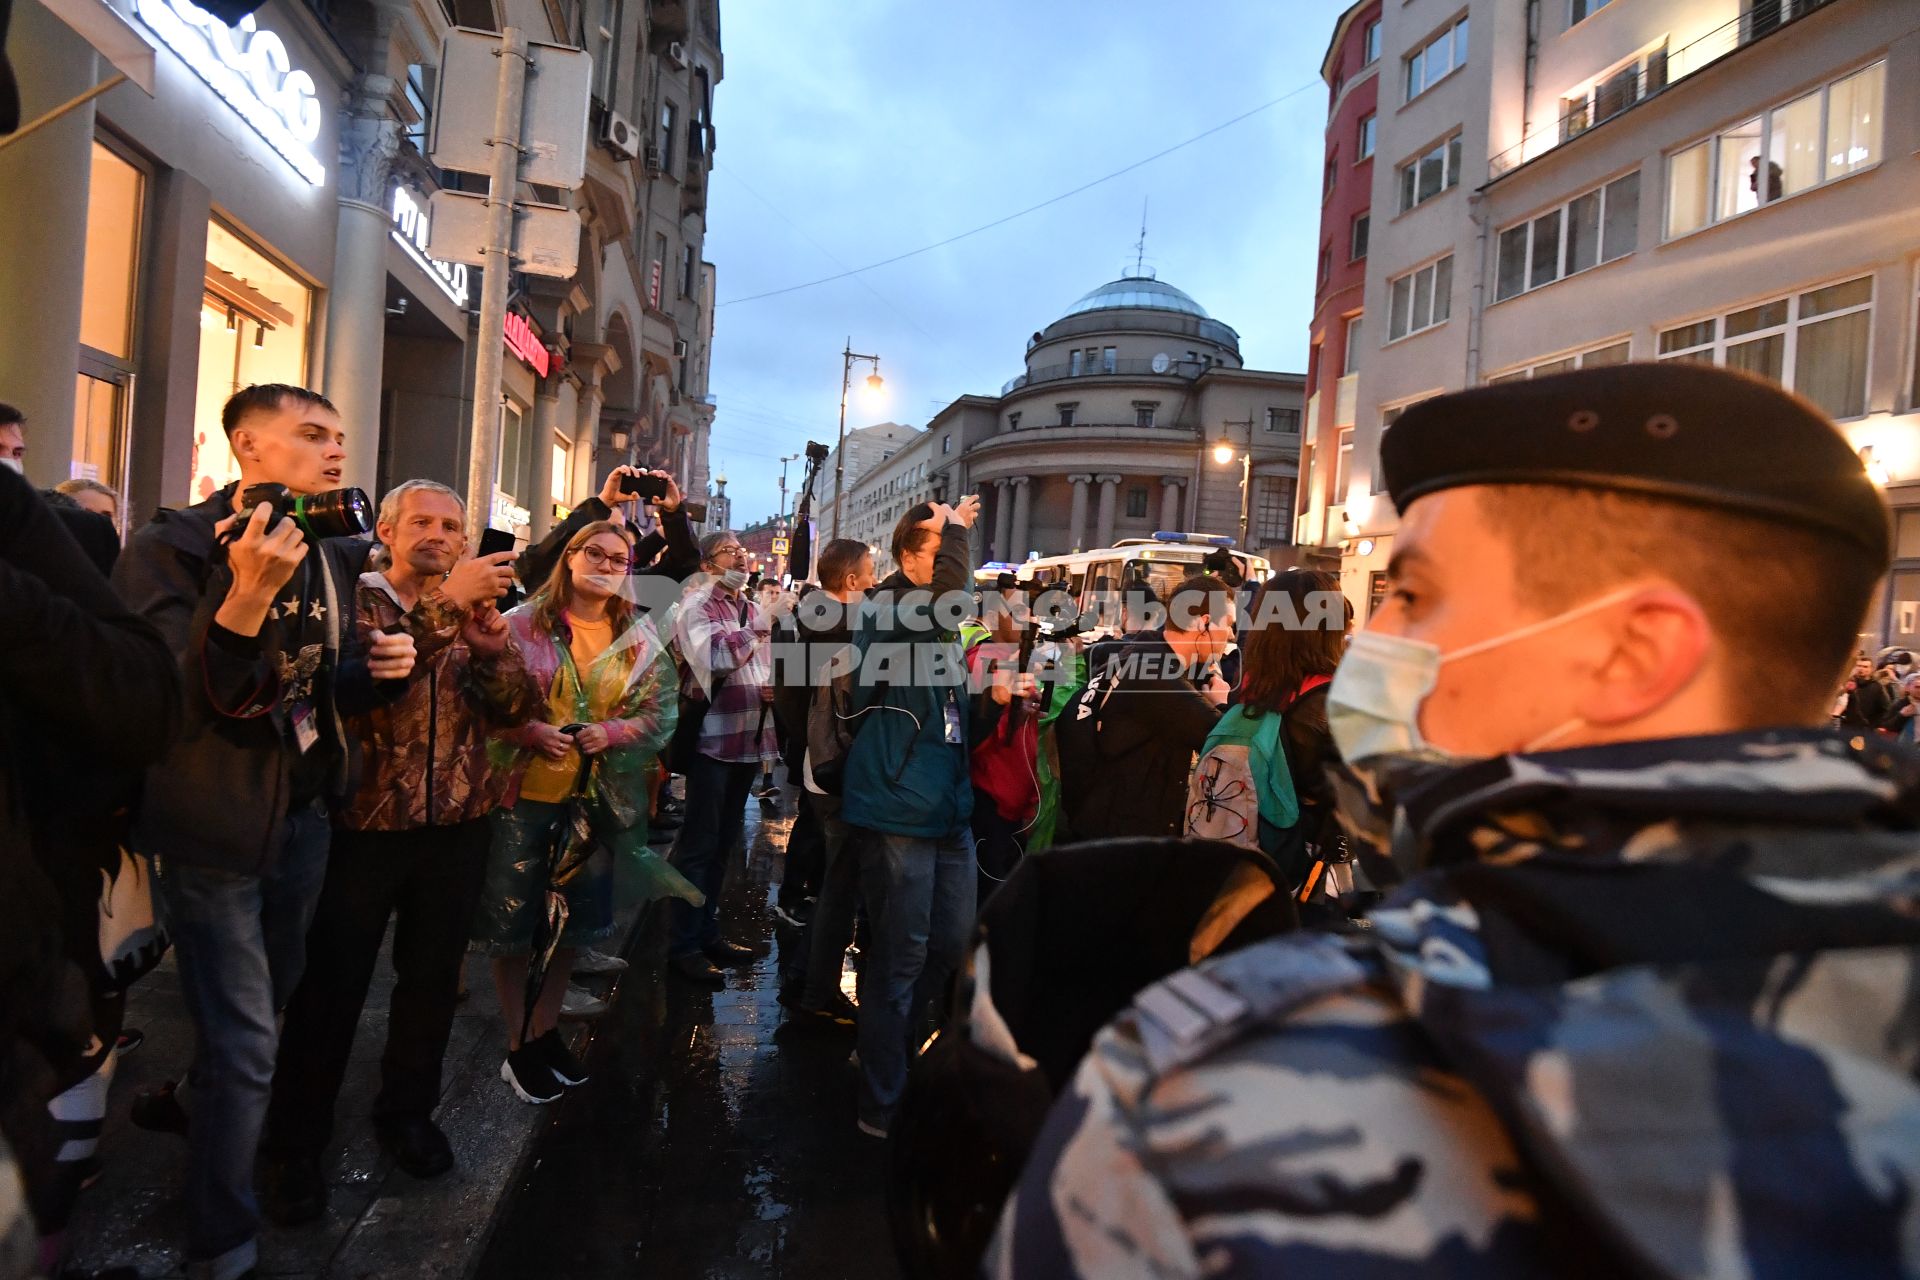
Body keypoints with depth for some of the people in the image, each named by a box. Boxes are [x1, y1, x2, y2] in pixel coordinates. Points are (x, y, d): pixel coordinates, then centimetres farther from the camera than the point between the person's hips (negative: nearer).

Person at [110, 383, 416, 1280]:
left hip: (304, 814, 7)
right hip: (213, 826, -7)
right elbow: (169, 705, -27)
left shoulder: (336, 556, 4)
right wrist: (248, 595, -40)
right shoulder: (172, 547, -16)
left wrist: (378, 667, -8)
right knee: (245, 1042, -1)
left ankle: (192, 1105, 54)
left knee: (271, 1001, 24)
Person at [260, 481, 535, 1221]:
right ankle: (296, 1144, 24)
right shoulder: (354, 599, -3)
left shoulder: (475, 611, 8)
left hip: (456, 826, 4)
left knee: (433, 977, 15)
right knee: (330, 987, 6)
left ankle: (407, 1113, 34)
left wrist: (493, 647, -21)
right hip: (362, 823, -3)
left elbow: (517, 710, -2)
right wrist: (445, 605, -30)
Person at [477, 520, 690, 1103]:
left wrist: (612, 733, -15)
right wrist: (531, 731, -21)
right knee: (512, 919, 7)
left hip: (597, 800, 3)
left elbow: (661, 714, 2)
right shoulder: (522, 624, -6)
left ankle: (545, 1030, 35)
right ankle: (517, 1045, 25)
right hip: (522, 793, -3)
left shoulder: (641, 639, 2)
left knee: (571, 921, 15)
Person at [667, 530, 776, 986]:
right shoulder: (697, 605, -7)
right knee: (699, 843, -2)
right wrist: (766, 623, -26)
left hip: (748, 736, 8)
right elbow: (714, 656, -25)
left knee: (724, 841, 15)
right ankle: (684, 946, 7)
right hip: (712, 737, -7)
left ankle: (707, 932, 28)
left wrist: (772, 688, 3)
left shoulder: (753, 608, 15)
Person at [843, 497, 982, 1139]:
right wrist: (955, 528, -17)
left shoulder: (946, 627, 14)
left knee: (953, 941, 18)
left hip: (950, 805, 8)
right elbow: (944, 594, -29)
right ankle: (881, 1105, 17)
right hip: (902, 803, -8)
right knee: (902, 953, 0)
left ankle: (888, 1044, 42)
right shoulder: (887, 610, -12)